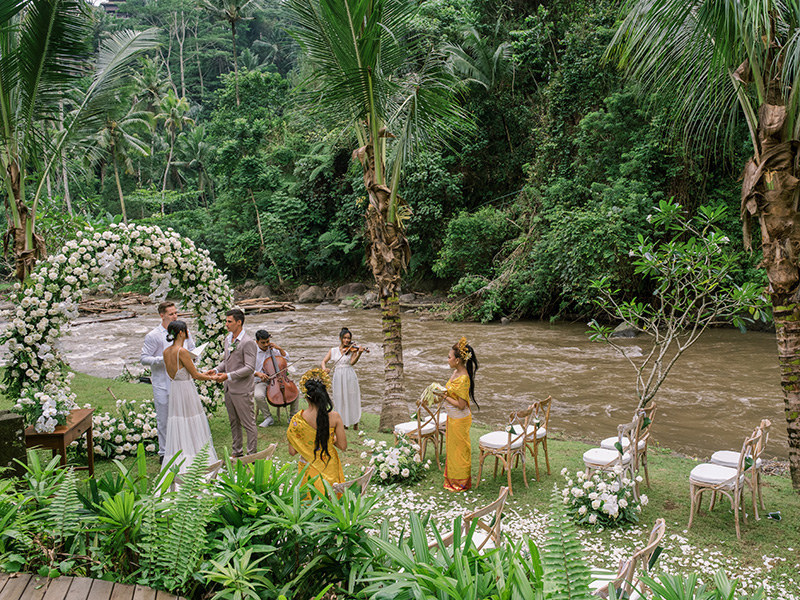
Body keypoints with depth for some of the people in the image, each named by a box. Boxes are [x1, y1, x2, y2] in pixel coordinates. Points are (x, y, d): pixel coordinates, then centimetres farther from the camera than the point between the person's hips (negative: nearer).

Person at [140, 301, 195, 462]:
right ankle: (164, 452, 18)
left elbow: (192, 349, 18)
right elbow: (144, 359, -7)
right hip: (162, 384, -4)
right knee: (163, 419, 4)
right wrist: (163, 359, -20)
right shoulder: (153, 336, -6)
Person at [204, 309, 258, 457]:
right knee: (234, 422, 19)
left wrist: (228, 375, -25)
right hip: (229, 388, 9)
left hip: (242, 390, -9)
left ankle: (252, 455, 11)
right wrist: (217, 370, 2)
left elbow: (250, 368, -21)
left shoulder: (248, 342, -18)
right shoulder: (228, 339, 10)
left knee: (248, 423, 1)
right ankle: (236, 451, 31)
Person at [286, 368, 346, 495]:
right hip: (329, 467, 0)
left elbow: (292, 451, -2)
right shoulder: (335, 417, -10)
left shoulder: (297, 420, -10)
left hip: (309, 470, 0)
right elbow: (343, 446, -2)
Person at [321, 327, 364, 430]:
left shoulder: (352, 350, 4)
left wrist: (359, 353, -27)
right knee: (340, 399, 3)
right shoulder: (333, 351, 11)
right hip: (338, 376, 2)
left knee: (352, 398, -1)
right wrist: (324, 367, -15)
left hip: (350, 376, -2)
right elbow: (324, 361, 7)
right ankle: (343, 422, 13)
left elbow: (352, 362, -11)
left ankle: (355, 422, 9)